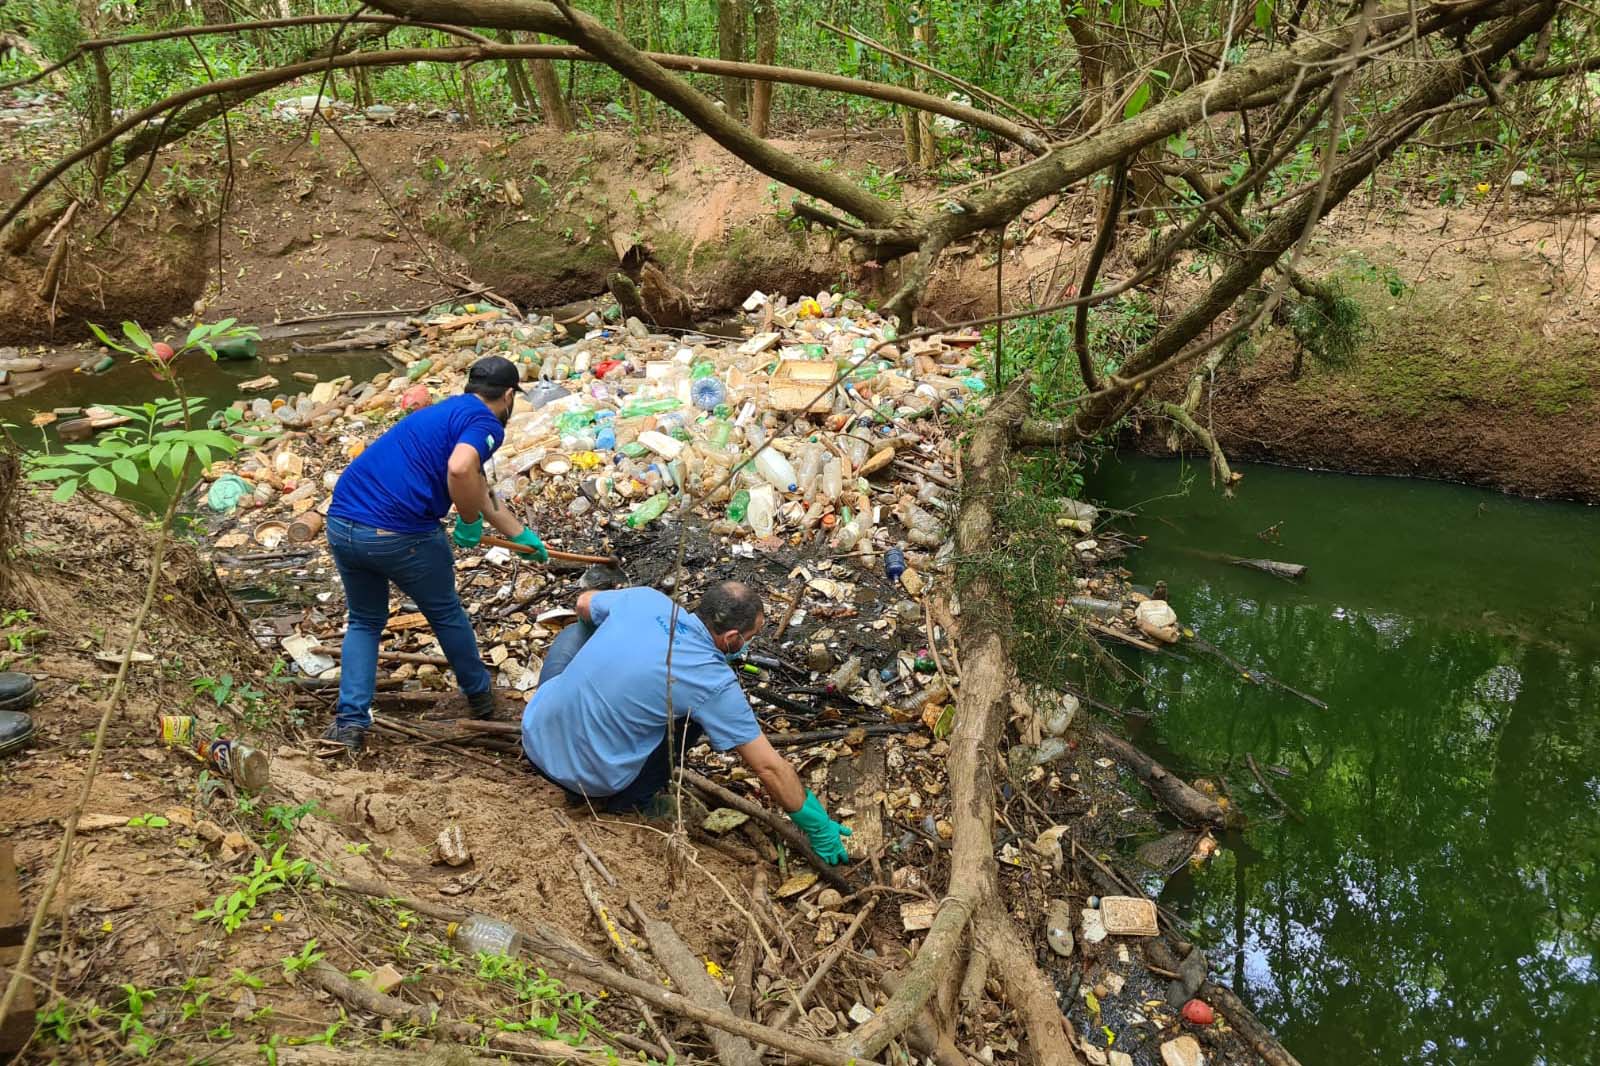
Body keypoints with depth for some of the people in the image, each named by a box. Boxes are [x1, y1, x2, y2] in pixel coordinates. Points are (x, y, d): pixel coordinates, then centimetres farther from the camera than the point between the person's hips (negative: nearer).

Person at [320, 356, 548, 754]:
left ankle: (350, 723, 14)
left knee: (365, 621, 25)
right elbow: (460, 470, -26)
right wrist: (470, 524, -8)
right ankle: (479, 696, 38)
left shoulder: (447, 411, 26)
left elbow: (481, 491, 38)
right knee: (446, 614, 19)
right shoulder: (484, 423, -2)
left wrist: (523, 535, 48)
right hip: (400, 535, -7)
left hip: (341, 524, 7)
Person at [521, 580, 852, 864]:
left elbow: (583, 605, 19)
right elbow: (771, 767, -11)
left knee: (575, 632, 26)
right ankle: (629, 799, 11)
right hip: (592, 781, -4)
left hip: (536, 737, 4)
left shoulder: (644, 599, -5)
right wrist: (817, 827, 2)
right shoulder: (715, 683, -16)